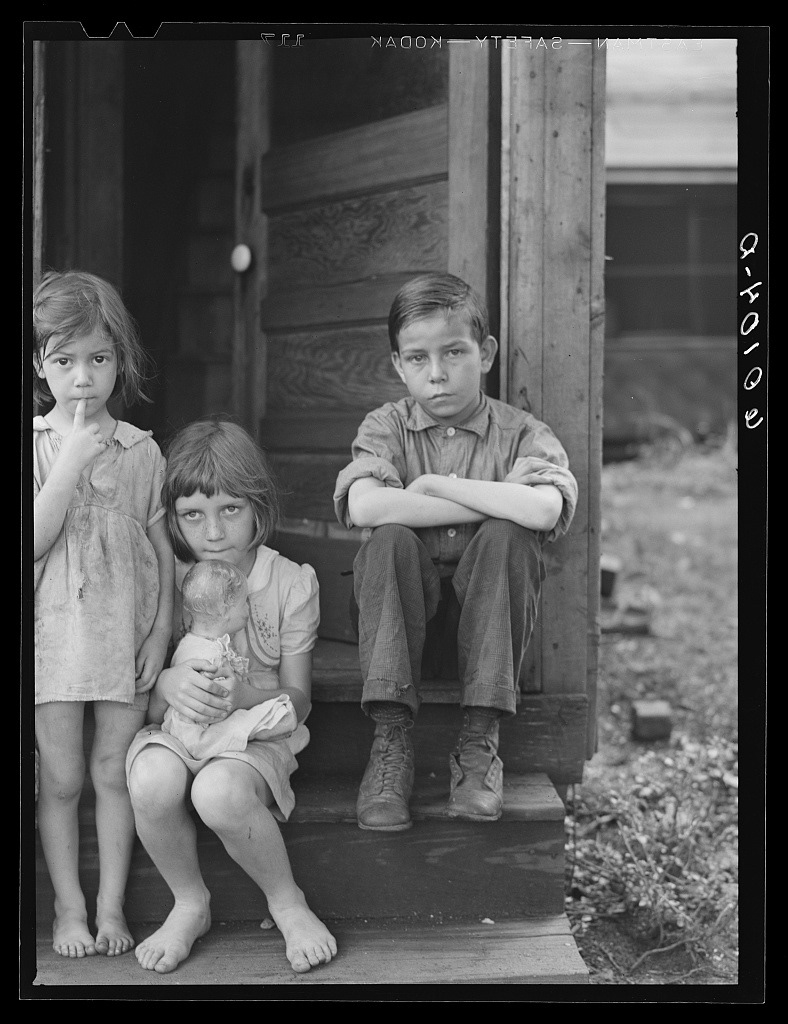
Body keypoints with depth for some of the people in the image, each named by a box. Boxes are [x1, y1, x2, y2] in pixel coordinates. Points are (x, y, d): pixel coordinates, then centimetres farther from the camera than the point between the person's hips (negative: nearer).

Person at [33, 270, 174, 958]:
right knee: (61, 777, 5)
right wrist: (71, 463, -18)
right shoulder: (33, 445, -3)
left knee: (115, 771, 6)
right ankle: (69, 906, 18)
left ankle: (112, 904, 17)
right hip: (54, 632, -1)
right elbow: (35, 541, -13)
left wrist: (162, 628, 0)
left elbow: (161, 545, 6)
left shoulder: (141, 451, 2)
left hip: (125, 634, 1)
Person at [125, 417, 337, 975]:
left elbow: (297, 697, -1)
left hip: (258, 731, -2)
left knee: (220, 792, -37)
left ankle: (287, 903, -7)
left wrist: (239, 697, -23)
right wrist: (167, 685, -22)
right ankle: (190, 904, -6)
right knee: (153, 780, -35)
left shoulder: (292, 583, -3)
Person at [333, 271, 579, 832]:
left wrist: (435, 484, -18)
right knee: (390, 542, -27)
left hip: (485, 626, 0)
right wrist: (494, 501, -20)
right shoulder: (386, 427, 1)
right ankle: (391, 741, -24)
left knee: (507, 537, -27)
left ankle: (480, 741, -21)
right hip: (400, 621, 0)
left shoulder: (522, 434, -2)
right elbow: (364, 507, -24)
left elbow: (544, 512, -27)